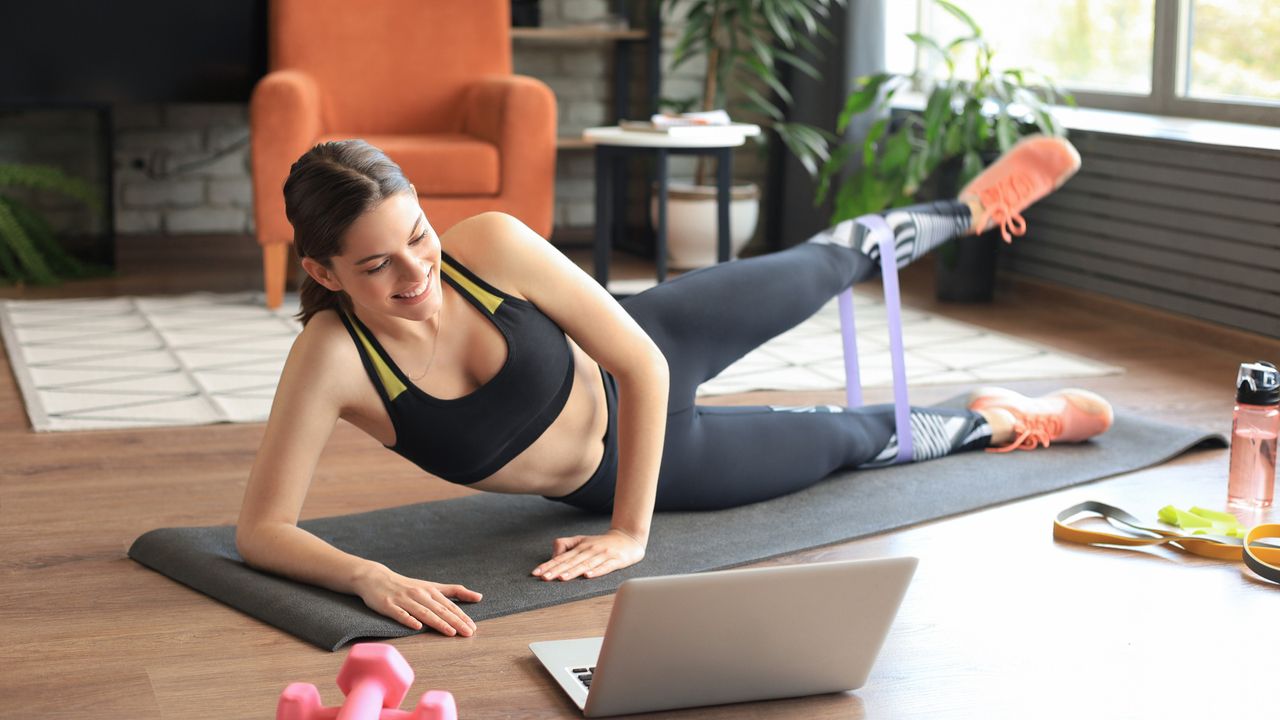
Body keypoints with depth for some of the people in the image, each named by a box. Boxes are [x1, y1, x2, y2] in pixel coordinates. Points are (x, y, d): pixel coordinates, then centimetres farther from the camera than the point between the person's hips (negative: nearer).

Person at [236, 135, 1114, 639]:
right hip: (609, 473, 0)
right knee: (848, 439, 20)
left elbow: (642, 364, -29)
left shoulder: (491, 245, -34)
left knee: (830, 264, 22)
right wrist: (370, 577, -53)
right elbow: (262, 529, -33)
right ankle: (991, 422, 50)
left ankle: (972, 208, 54)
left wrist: (633, 533, -30)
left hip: (647, 367, 0)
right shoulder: (333, 358, -35)